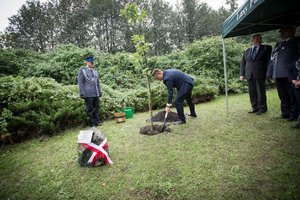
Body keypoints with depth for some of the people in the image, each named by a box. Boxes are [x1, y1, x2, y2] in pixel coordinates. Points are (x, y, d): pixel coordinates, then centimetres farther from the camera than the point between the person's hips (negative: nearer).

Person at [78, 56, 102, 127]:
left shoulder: (95, 72, 16)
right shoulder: (82, 70, 0)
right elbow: (80, 83, -5)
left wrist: (100, 92, 14)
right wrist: (82, 94, -11)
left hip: (96, 94, 5)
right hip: (88, 94, -5)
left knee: (96, 108, 9)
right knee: (90, 109, 2)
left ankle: (97, 121, 19)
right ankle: (93, 123, 12)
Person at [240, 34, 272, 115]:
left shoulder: (266, 48, 9)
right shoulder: (247, 51, 17)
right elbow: (243, 63, 15)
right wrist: (242, 74, 5)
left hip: (260, 75, -3)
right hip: (249, 76, 3)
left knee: (261, 92, 0)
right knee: (252, 92, 5)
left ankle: (262, 108, 10)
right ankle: (255, 107, 15)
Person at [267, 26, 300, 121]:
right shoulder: (278, 45, 23)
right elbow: (272, 59, 20)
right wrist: (270, 73, 12)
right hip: (278, 74, 5)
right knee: (283, 96, 8)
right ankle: (285, 113, 16)